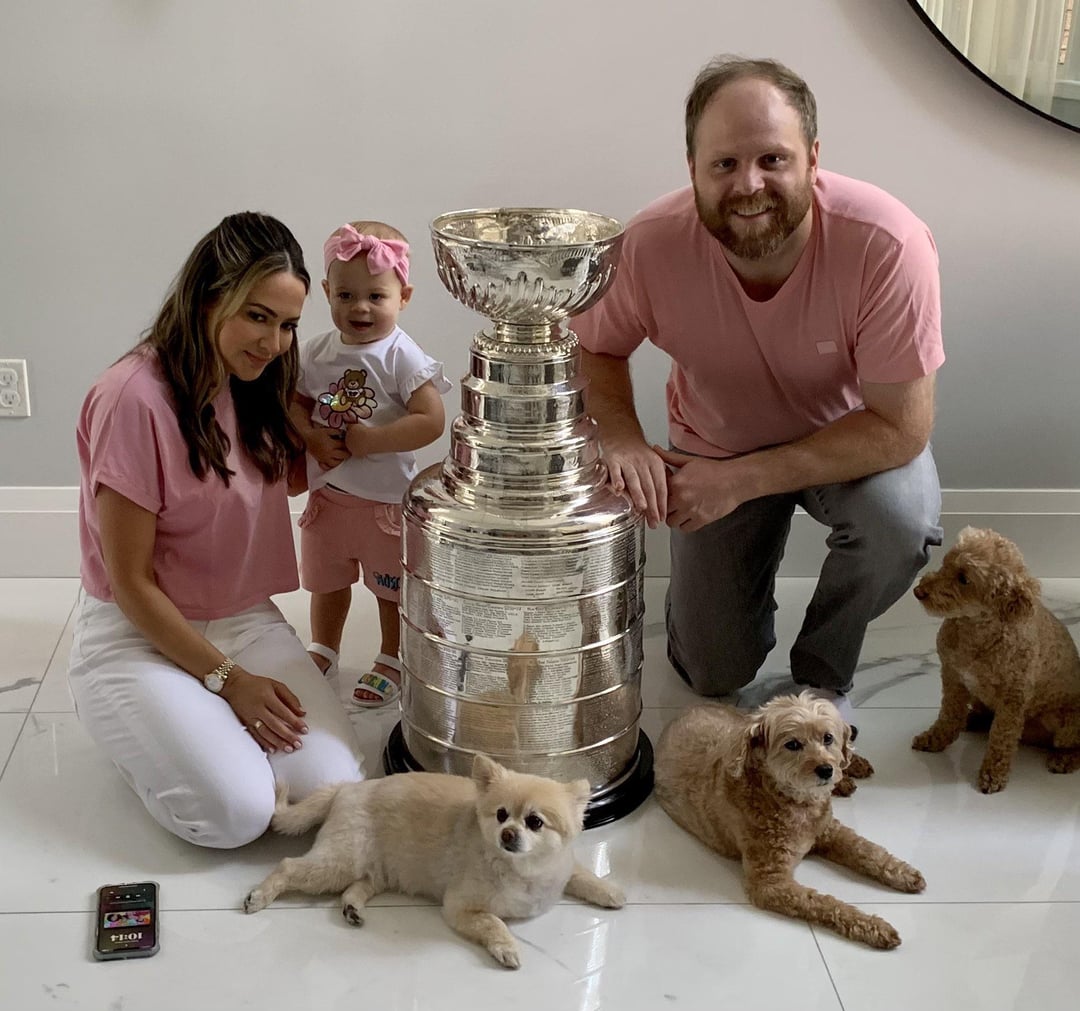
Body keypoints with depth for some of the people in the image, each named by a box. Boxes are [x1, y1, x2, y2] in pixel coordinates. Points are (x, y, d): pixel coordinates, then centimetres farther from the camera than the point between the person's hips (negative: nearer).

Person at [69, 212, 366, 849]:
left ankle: (204, 721, 12)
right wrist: (227, 678, -15)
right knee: (236, 811, -24)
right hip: (141, 635, -6)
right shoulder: (136, 398, -20)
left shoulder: (254, 389, 3)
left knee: (335, 787, -15)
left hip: (247, 622, 6)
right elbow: (131, 581, -17)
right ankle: (141, 726, 6)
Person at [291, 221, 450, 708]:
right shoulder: (317, 352, -4)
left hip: (386, 497, -4)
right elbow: (294, 403, 5)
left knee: (392, 586, 14)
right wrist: (311, 437, -15)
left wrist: (369, 440, -26)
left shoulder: (402, 358, -18)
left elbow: (431, 421, -24)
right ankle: (323, 651, 44)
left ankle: (392, 661, 34)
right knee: (326, 580, 23)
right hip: (326, 492, 5)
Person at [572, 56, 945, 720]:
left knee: (901, 519, -35)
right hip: (713, 445, 2)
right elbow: (593, 350, -9)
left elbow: (902, 426, -28)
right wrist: (621, 439, -30)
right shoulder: (652, 246, -28)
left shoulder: (888, 244, -34)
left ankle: (824, 674, -3)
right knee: (714, 675, 3)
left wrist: (743, 479, -33)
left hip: (855, 439, -1)